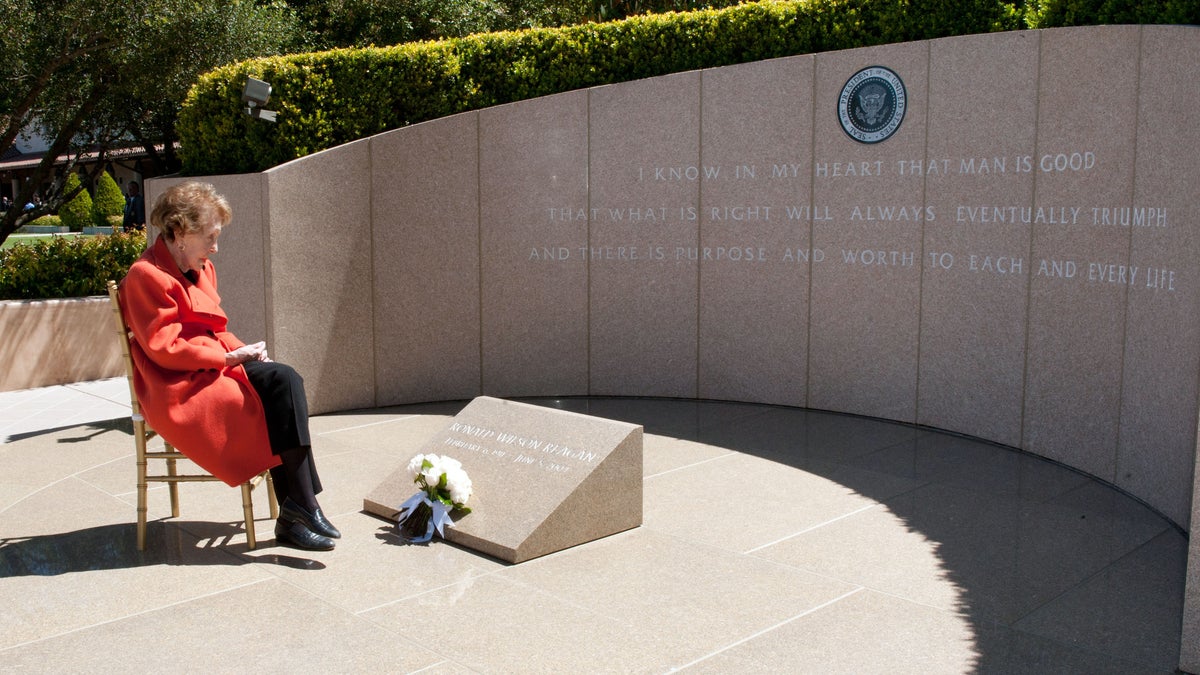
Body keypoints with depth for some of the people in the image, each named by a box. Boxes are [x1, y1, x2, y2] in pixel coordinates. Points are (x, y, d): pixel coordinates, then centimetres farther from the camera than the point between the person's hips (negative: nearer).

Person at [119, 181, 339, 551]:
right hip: (177, 387, -8)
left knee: (285, 379, -21)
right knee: (281, 391, -25)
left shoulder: (201, 269, 16)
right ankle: (300, 509, -22)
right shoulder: (146, 276, -11)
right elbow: (165, 348, -17)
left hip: (213, 369, 8)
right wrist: (230, 356, -15)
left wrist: (242, 350, -1)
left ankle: (293, 513, -24)